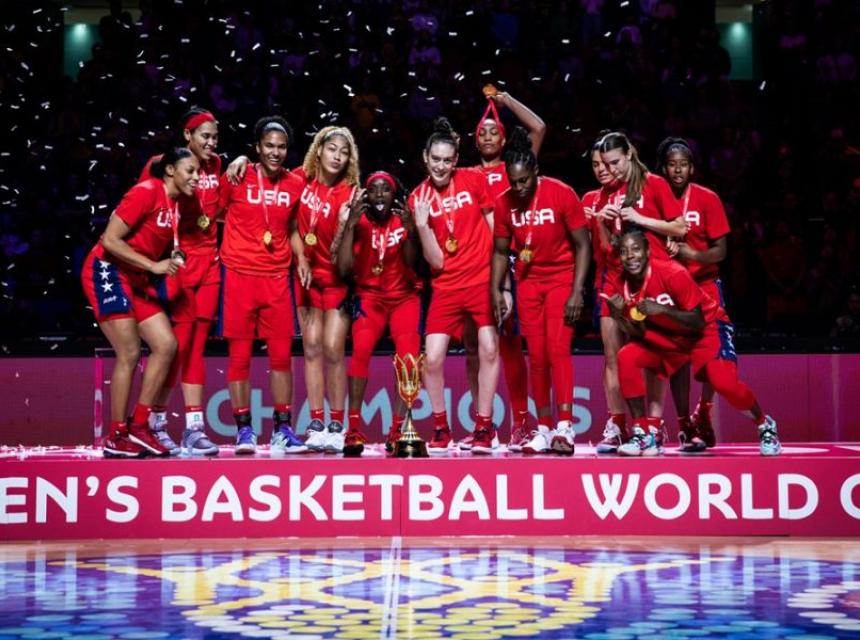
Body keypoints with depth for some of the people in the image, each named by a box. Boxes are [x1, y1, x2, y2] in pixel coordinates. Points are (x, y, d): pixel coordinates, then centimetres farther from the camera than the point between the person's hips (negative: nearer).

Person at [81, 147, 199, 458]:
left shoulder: (174, 203, 10)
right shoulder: (146, 192, -15)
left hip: (136, 280, 9)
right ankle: (116, 437, -2)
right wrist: (154, 266, -18)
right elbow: (110, 240, -19)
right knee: (130, 353, -11)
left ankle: (139, 426, 5)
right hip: (107, 272, -9)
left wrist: (170, 262, 3)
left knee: (166, 345, -1)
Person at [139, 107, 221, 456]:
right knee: (179, 342, -8)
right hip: (178, 260, -6)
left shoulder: (216, 165, 11)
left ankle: (194, 428, 6)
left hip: (209, 261, 6)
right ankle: (155, 423, 2)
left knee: (196, 345, 6)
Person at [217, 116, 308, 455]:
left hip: (277, 278, 3)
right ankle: (244, 429, 7)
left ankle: (283, 428, 9)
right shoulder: (237, 179, -3)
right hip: (240, 275, -3)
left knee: (281, 354, 2)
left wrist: (301, 258, 6)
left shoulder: (295, 185, 7)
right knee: (239, 355, 0)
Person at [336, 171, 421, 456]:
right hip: (369, 296, -1)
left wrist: (409, 231, -30)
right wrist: (350, 226, -22)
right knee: (361, 349, -24)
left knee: (409, 356, -18)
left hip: (404, 297, 1)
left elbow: (411, 263, -16)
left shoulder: (403, 219, -3)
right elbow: (343, 268, -15)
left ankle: (398, 428, -11)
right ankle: (354, 428, -23)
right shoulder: (359, 222, -5)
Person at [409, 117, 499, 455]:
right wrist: (421, 225, -19)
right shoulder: (418, 198, -2)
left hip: (483, 278, -1)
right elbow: (436, 261, -4)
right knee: (432, 358, -5)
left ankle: (484, 427, 8)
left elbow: (495, 227, 5)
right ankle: (440, 428, 12)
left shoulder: (474, 180, -3)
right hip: (447, 286, 1)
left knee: (489, 349, -5)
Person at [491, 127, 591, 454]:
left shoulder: (562, 194, -15)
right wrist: (496, 290, -1)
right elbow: (501, 251, 9)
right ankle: (544, 428, 9)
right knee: (536, 356, 3)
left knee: (558, 349, -16)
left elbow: (583, 246, -11)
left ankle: (565, 426, -19)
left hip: (561, 279, -4)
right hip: (528, 282, 4)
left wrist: (577, 291, -17)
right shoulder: (504, 203, -3)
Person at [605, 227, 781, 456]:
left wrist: (662, 310, -39)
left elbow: (698, 323, -26)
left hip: (707, 328, -5)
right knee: (627, 358, -17)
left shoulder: (672, 274, -28)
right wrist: (619, 314, -27)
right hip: (670, 336, 5)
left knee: (724, 382, -26)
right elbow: (639, 334, -9)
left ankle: (765, 426, 5)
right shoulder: (625, 284, -10)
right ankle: (643, 433, -10)